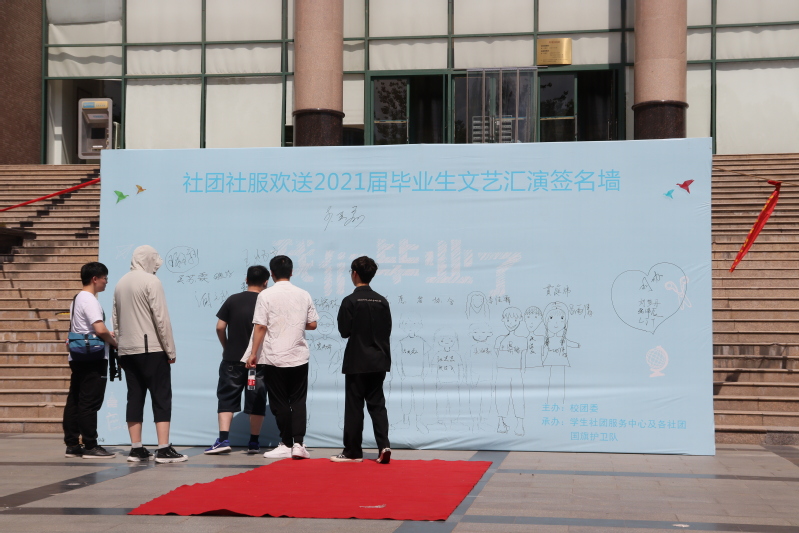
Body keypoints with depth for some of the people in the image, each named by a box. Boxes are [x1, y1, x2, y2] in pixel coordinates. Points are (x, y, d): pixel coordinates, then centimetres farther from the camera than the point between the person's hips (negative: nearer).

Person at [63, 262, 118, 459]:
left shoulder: (77, 299, 17)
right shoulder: (90, 300, -13)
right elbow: (100, 329, -24)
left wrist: (107, 337, 16)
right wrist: (114, 342, -6)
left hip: (78, 358, 10)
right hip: (93, 358, -10)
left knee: (74, 401, 8)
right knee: (90, 403, -6)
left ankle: (72, 445, 12)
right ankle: (90, 446, -4)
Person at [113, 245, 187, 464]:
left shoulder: (121, 284, 13)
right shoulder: (151, 282, -8)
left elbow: (116, 320, 15)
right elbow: (161, 318, -12)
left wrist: (120, 348, 19)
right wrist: (171, 350, -7)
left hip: (127, 350, 7)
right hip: (151, 349, -7)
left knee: (135, 398, 8)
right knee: (161, 398, -4)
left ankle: (136, 448, 8)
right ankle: (163, 449, -8)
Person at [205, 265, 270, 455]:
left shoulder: (232, 300, 0)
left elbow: (220, 327, -2)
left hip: (232, 360, 1)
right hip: (259, 361, -1)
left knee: (227, 398, 6)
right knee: (256, 401, 8)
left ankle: (223, 439, -6)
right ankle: (254, 442, 11)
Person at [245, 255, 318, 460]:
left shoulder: (266, 295, -6)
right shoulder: (303, 295, 3)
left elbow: (260, 327, -9)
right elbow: (312, 324, 7)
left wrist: (253, 353, -3)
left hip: (274, 358, -3)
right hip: (299, 357, 3)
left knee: (280, 403, 6)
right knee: (298, 401, 8)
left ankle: (286, 444, 9)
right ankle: (298, 443, -3)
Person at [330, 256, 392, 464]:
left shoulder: (350, 301, -12)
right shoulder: (382, 301, 4)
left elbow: (344, 331, -10)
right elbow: (387, 330, 6)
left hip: (357, 361, -5)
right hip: (379, 361, 5)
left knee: (354, 406, 2)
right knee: (377, 403, 10)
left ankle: (352, 452, 8)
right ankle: (384, 446, -3)